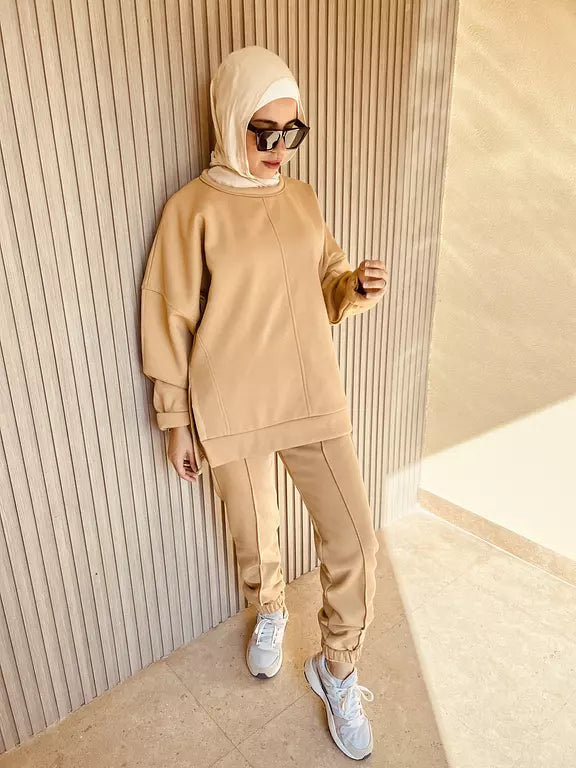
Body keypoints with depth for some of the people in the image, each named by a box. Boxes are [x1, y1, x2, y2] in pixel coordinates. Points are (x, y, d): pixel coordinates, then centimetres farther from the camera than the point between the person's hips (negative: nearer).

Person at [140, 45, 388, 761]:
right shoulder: (193, 209, -8)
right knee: (256, 539, 17)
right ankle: (270, 613, 52)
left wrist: (358, 287, -8)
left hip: (314, 398, 4)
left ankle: (337, 668, 29)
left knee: (353, 538, 3)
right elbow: (170, 321, -5)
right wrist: (177, 422, -2)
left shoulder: (302, 197, 6)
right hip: (232, 412, -3)